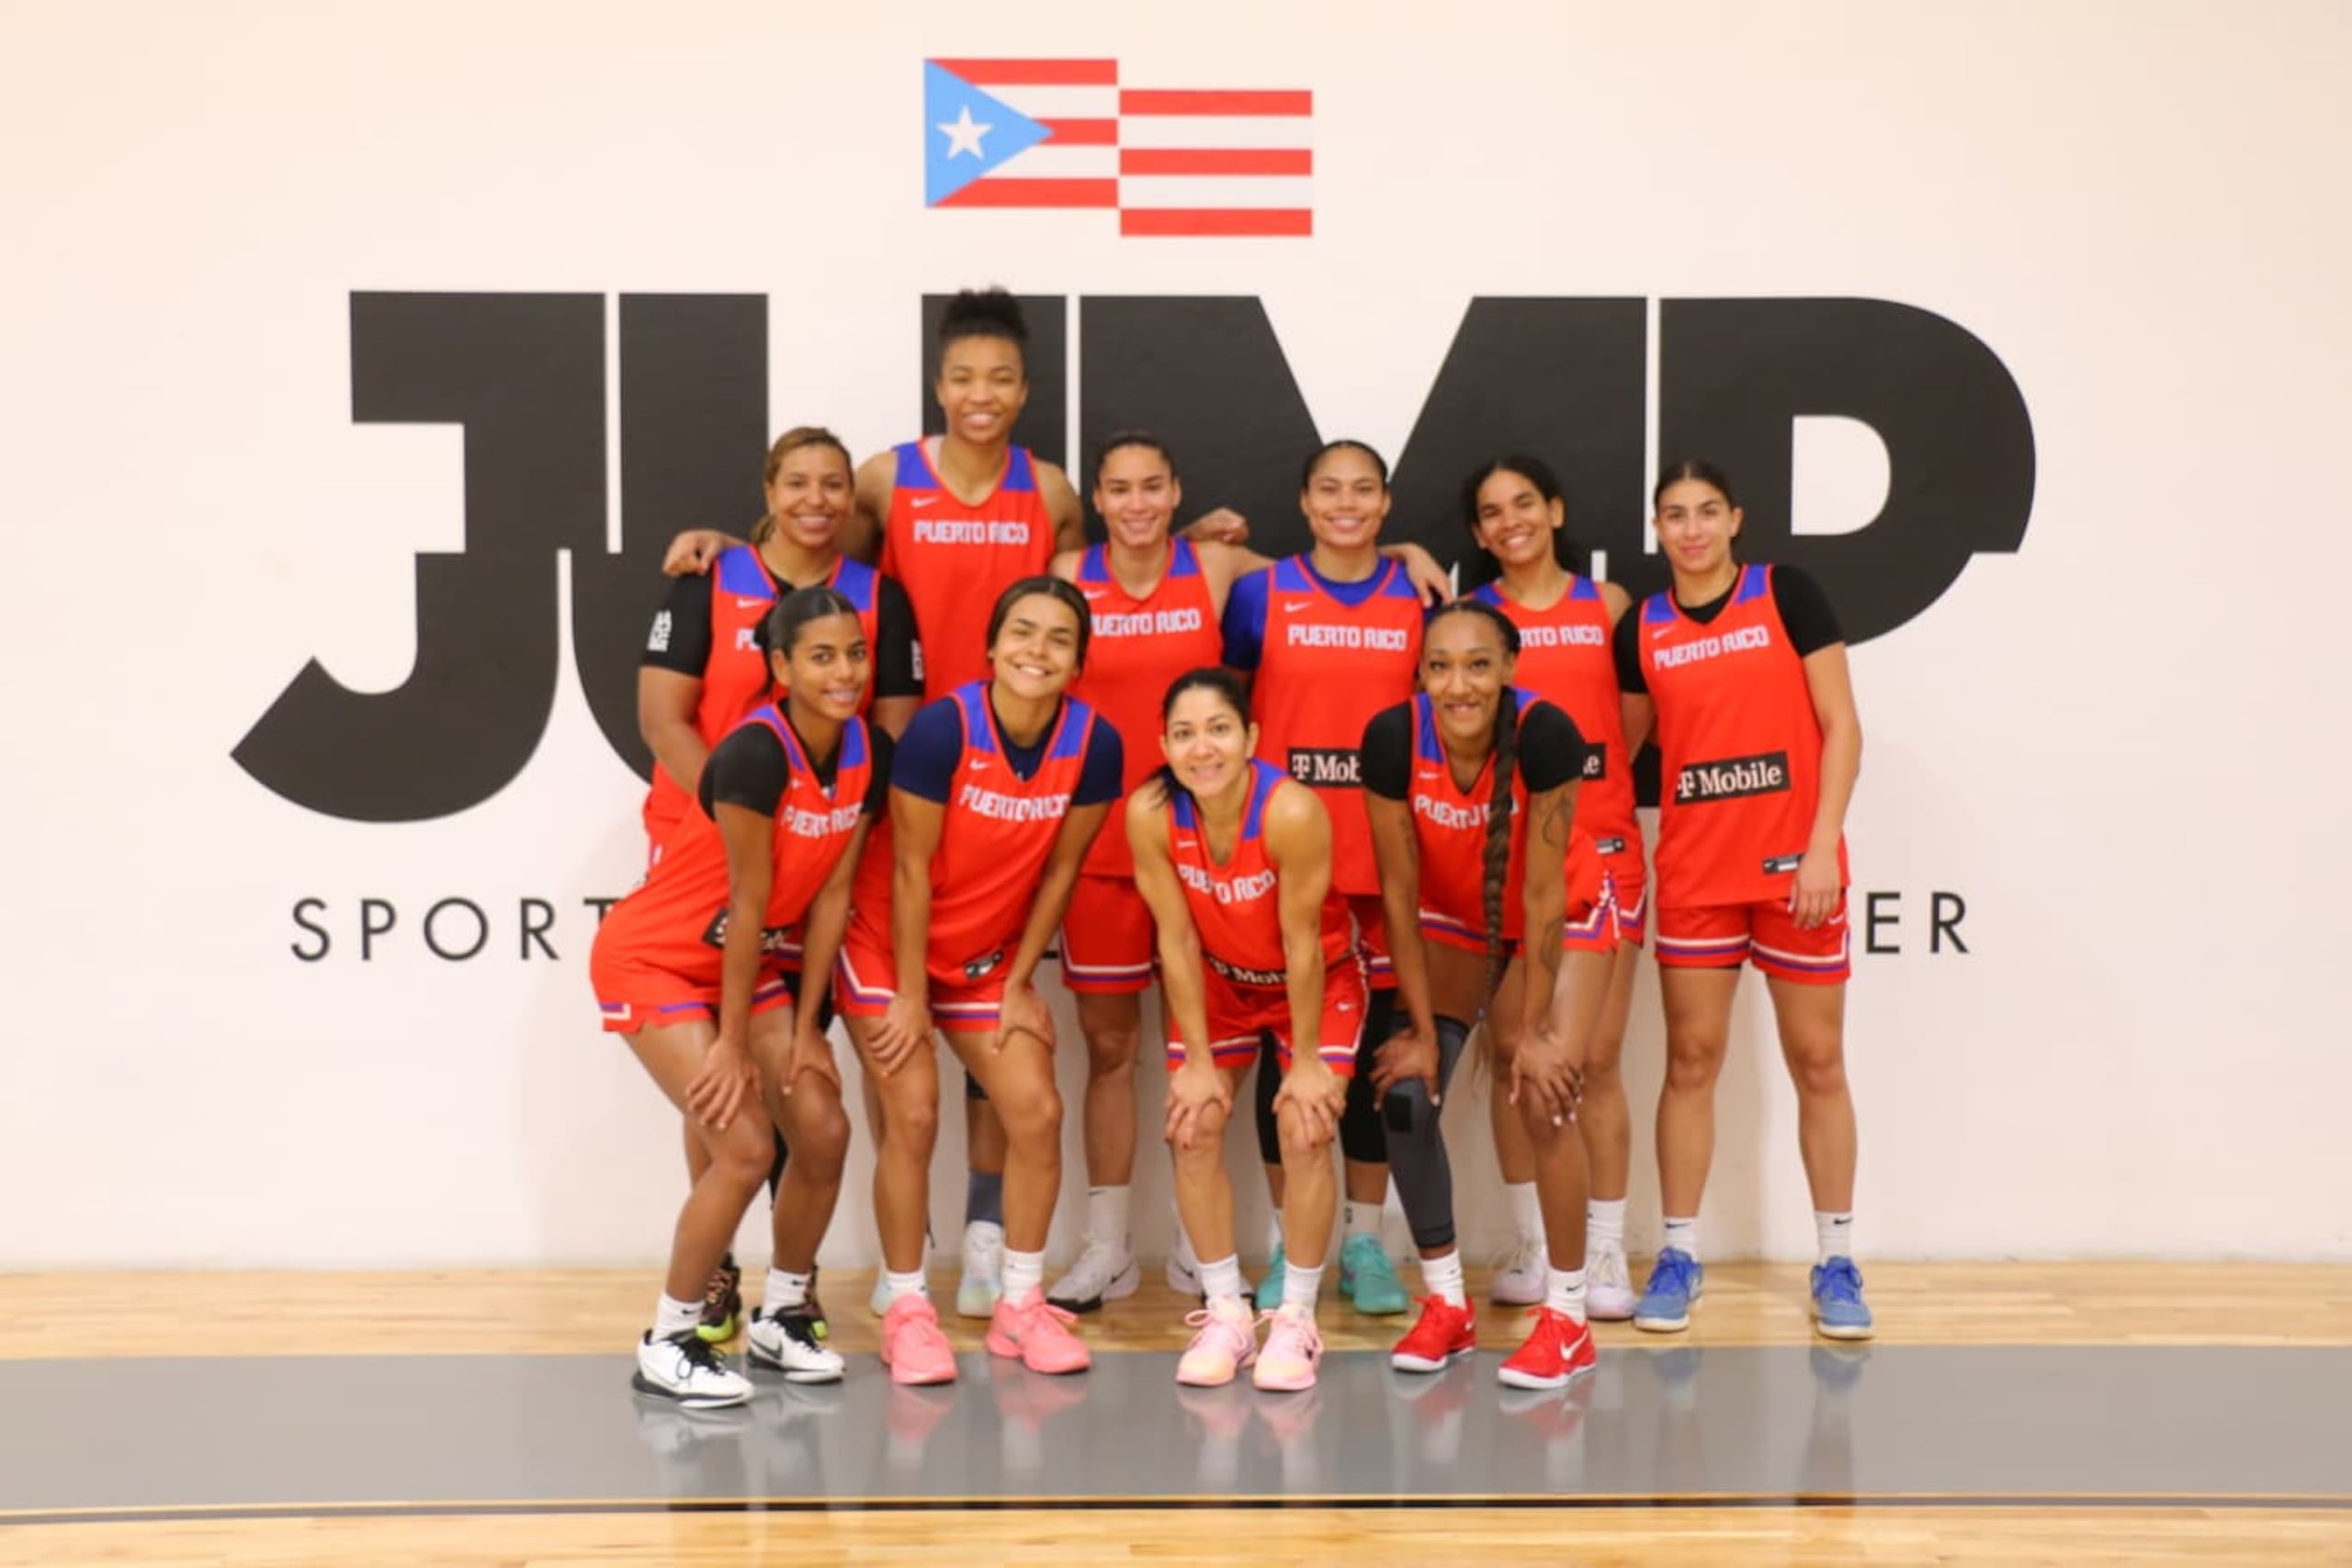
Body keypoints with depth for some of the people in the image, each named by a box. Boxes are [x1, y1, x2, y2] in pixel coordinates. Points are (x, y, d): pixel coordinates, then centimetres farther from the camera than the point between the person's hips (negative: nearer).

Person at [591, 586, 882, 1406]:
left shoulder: (870, 753, -8)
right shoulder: (755, 752, -29)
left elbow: (832, 893, -4)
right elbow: (748, 903, -24)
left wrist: (804, 1028, -3)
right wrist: (734, 1043, -16)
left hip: (748, 960, 7)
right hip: (654, 961, -7)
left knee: (825, 1132, -1)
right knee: (744, 1146, -16)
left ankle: (782, 1316, 21)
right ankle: (667, 1344, 2)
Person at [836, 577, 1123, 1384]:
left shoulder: (1094, 742, -16)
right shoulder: (942, 727, -26)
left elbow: (1059, 871, -5)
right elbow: (911, 869, -19)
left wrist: (1019, 985, -2)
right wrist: (910, 997, -14)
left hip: (989, 954, 4)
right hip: (890, 943, -4)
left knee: (1038, 1113, -4)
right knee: (914, 1117, -9)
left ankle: (1021, 1304, 14)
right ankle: (906, 1310, 8)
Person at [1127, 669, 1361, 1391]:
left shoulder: (1292, 811, -35)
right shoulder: (1150, 813, -26)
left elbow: (1301, 944, -25)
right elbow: (1177, 939, -17)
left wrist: (1306, 1060, -17)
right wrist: (1198, 1059, -12)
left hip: (1319, 976, -3)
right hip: (1217, 978, 3)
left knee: (1305, 1130, -12)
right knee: (1192, 1128, -6)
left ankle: (1295, 1320, 5)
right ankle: (1226, 1313, 9)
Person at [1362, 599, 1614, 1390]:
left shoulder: (1545, 732, -33)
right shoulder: (1393, 737, -27)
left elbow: (1543, 895, -25)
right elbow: (1399, 894, -18)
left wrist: (1533, 1030, -20)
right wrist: (1423, 1027, -14)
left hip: (1563, 915, -2)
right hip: (1452, 916, 3)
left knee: (1544, 1098, -14)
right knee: (1406, 1096, -8)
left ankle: (1567, 1319, 4)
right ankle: (1447, 1304, 11)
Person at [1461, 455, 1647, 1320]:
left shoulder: (1608, 605, 6)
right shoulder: (1467, 614, 6)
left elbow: (1637, 719, 7)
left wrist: (1604, 788, -2)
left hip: (1600, 848, 0)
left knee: (1596, 1058, 2)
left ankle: (1605, 1251, 11)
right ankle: (1530, 1246, 17)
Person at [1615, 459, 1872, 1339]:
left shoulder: (1787, 595, -2)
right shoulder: (1639, 630, 6)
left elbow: (1840, 725, -5)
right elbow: (1623, 747, 15)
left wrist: (1822, 846, -12)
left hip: (1794, 865, -2)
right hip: (1693, 872, 2)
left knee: (1817, 1061, 5)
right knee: (1691, 1060, 5)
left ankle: (1837, 1263, 15)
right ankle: (1680, 1256, 15)